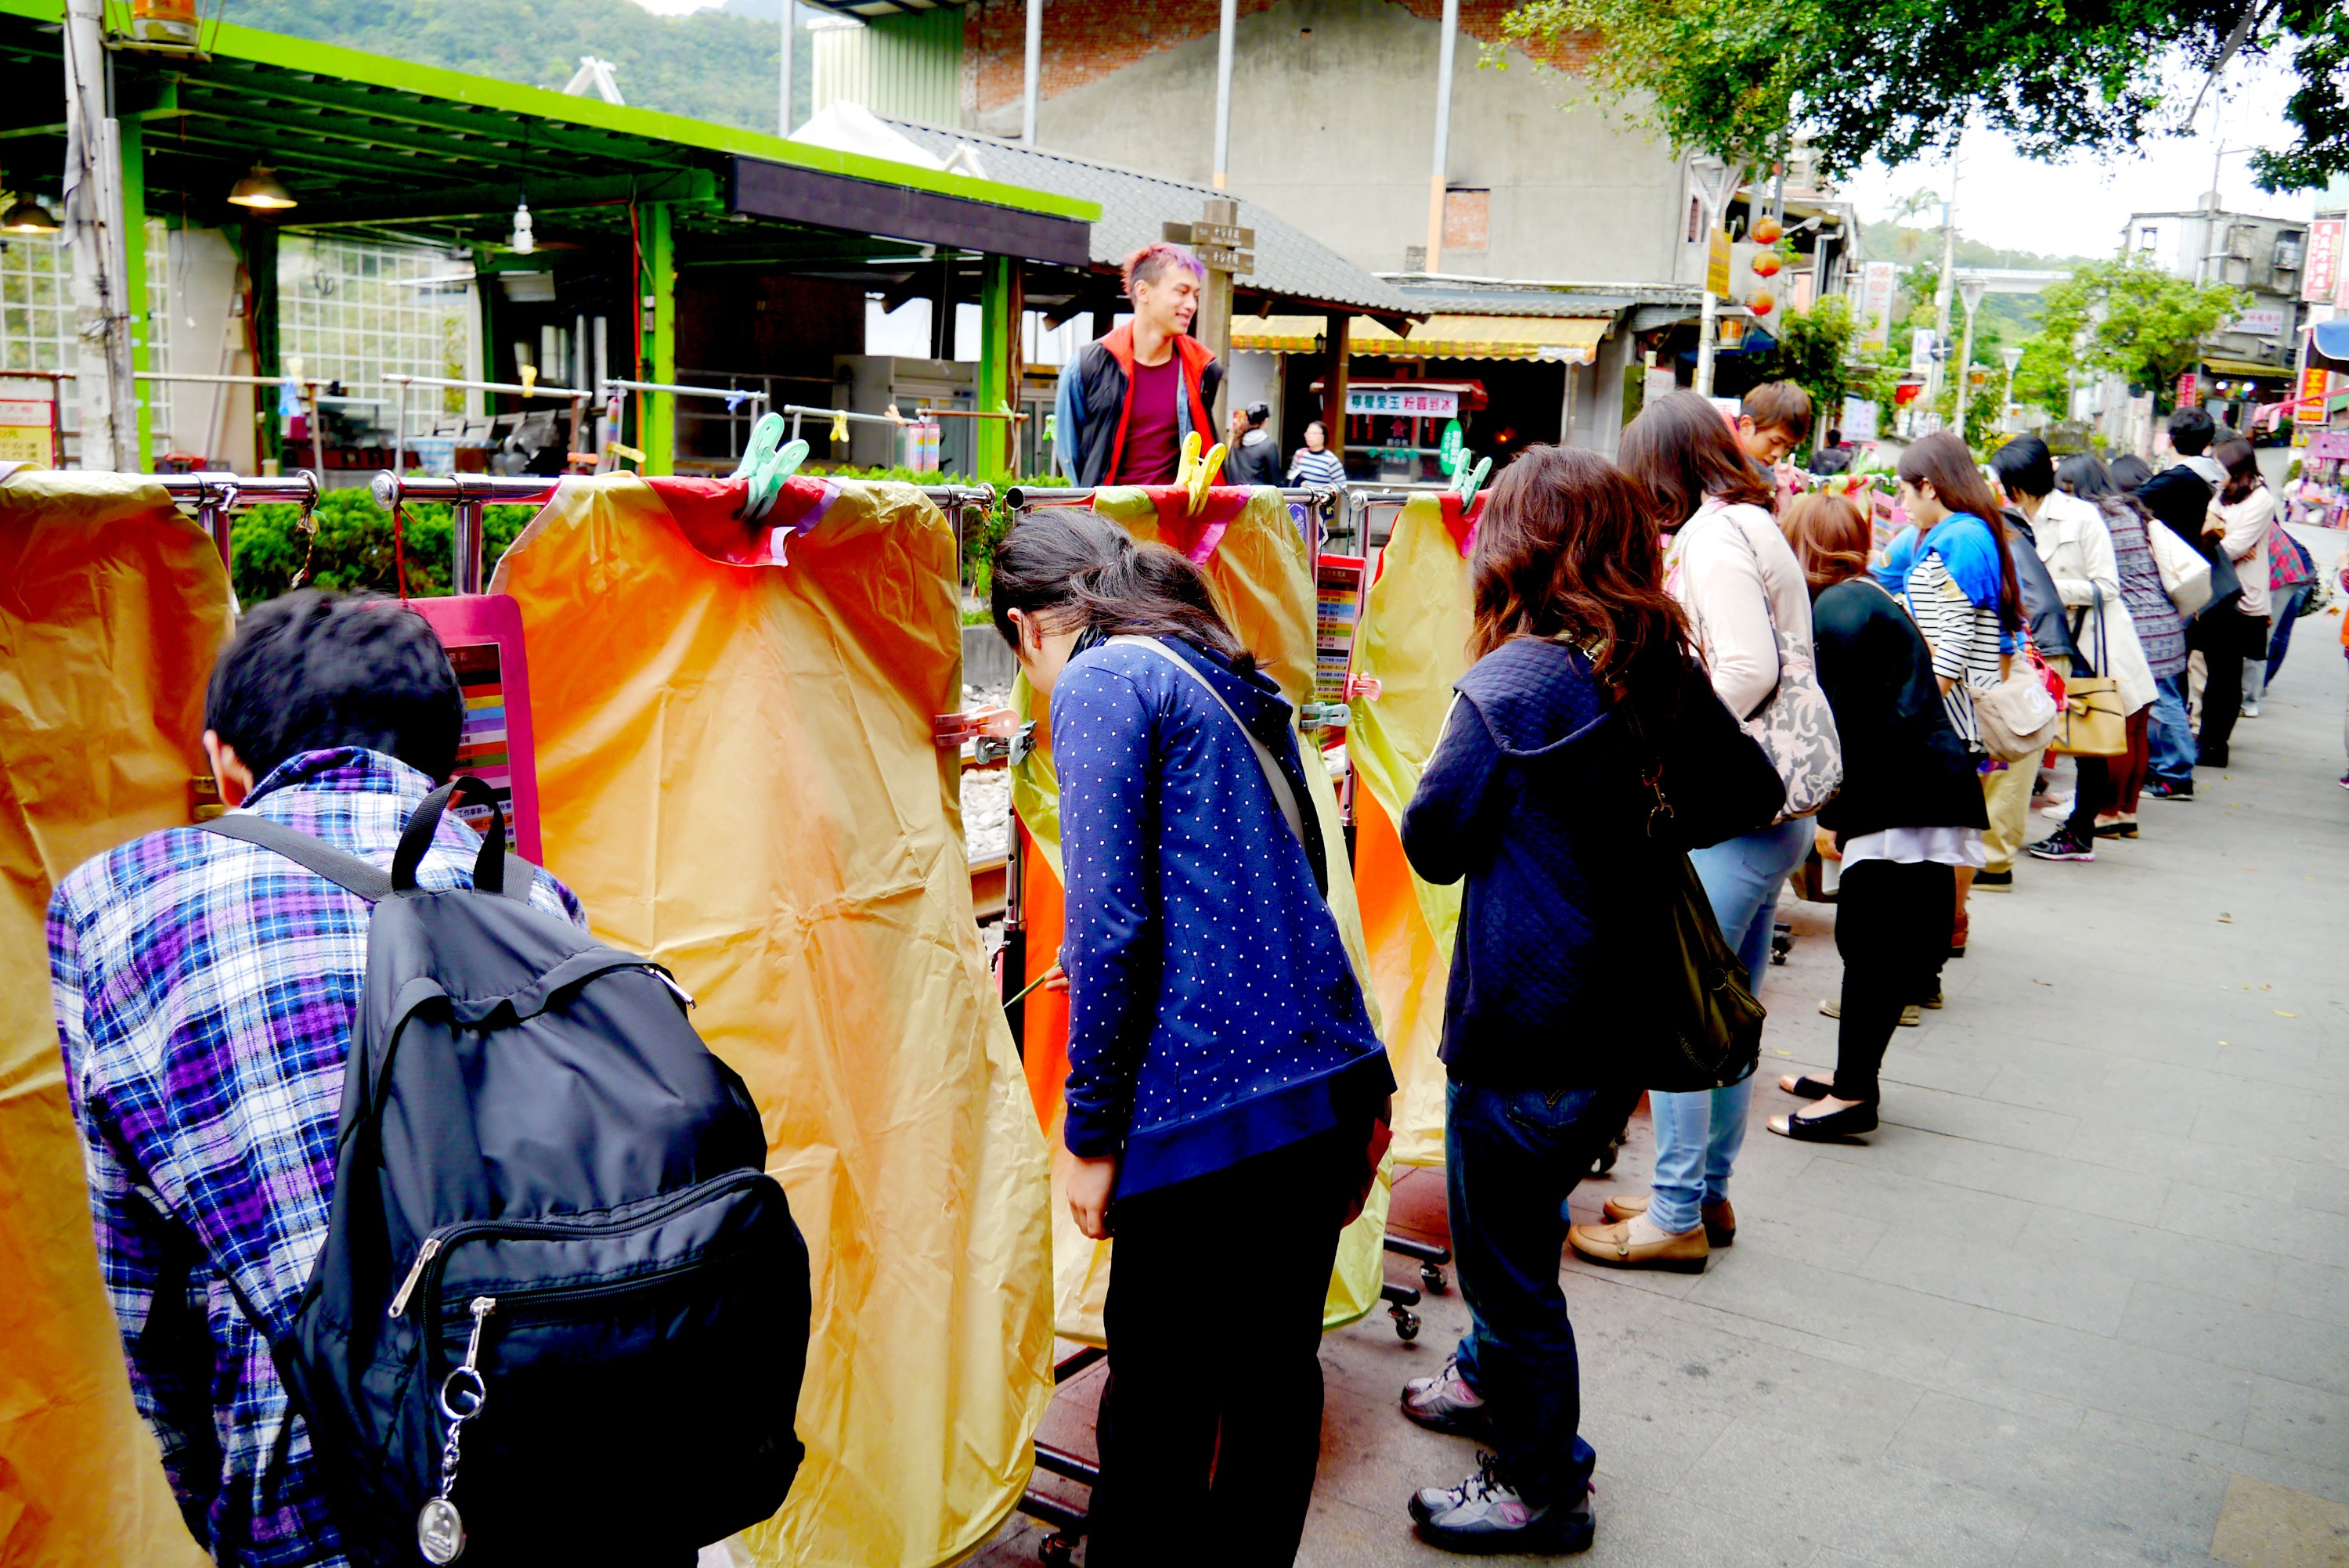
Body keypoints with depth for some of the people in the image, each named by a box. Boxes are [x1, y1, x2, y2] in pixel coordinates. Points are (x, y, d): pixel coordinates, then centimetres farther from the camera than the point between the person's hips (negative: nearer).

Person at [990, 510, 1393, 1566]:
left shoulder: (1102, 684, -7)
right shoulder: (1235, 681, 18)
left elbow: (1110, 920, -15)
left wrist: (1090, 1131, -8)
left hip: (1208, 1098, -8)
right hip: (1331, 1073, 8)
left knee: (1160, 1398, 8)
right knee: (1280, 1366, 20)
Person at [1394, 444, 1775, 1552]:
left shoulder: (1515, 684, -21)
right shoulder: (1665, 672, 0)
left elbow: (1433, 844, -13)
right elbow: (1749, 794, 14)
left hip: (1522, 1028, -8)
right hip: (1622, 1018, 8)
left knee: (1508, 1255, 11)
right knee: (1518, 1224, 28)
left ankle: (1542, 1490, 27)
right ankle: (1493, 1377, 49)